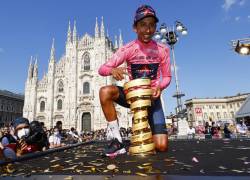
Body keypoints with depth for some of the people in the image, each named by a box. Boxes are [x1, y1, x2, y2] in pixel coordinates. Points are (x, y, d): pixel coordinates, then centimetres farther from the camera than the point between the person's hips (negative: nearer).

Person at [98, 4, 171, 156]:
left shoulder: (162, 50, -6)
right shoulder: (128, 49, -10)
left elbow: (167, 76, 2)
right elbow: (102, 69, -15)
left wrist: (159, 86, -21)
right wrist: (112, 70, -38)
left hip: (152, 96, 0)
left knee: (162, 146, -12)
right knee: (105, 91, -32)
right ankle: (118, 141, -17)